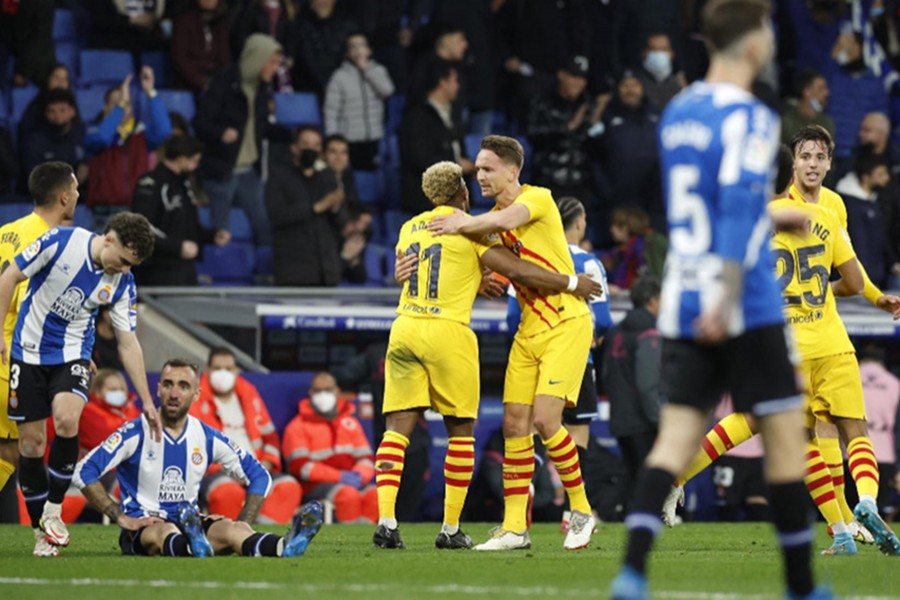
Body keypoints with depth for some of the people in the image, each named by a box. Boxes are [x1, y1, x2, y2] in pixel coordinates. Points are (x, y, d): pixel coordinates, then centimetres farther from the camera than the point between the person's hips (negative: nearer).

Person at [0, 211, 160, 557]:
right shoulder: (60, 242, -16)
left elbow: (128, 343, 1)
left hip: (72, 357, 1)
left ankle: (53, 510, -9)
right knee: (31, 441, -1)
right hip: (29, 353, -1)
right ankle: (41, 531, 13)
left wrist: (146, 401, 1)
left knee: (67, 419, -27)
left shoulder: (122, 284, -6)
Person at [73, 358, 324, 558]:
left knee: (230, 529, -29)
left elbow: (259, 476, 16)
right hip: (143, 525, -4)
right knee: (165, 532, -40)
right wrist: (122, 518, -15)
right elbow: (84, 472, -10)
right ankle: (193, 547, -77)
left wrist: (242, 526, 2)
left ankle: (285, 547, -60)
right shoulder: (135, 433, -4)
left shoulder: (208, 438, 8)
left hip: (190, 524, 4)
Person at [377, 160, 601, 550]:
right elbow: (518, 271, -10)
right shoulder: (472, 230, -3)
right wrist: (572, 282, 2)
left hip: (404, 328, 4)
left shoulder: (409, 228, 14)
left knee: (398, 427, 3)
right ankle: (451, 529, 8)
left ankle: (385, 520, -11)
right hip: (447, 332, -4)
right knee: (460, 430, 8)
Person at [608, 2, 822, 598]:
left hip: (682, 305, 7)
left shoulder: (676, 112, 13)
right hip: (748, 308, -7)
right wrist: (727, 298, -27)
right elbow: (739, 207, -22)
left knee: (677, 434, 1)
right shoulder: (748, 118, -10)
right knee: (785, 434, 4)